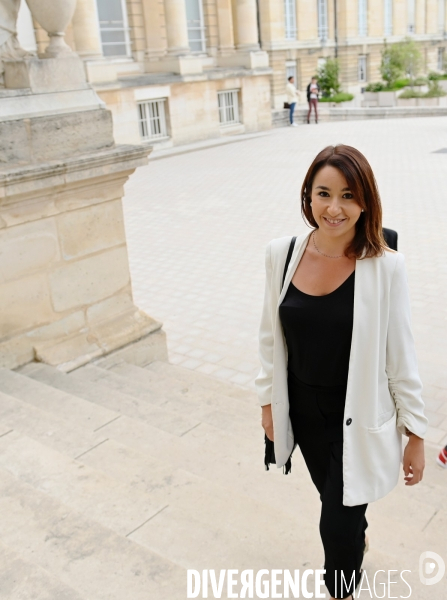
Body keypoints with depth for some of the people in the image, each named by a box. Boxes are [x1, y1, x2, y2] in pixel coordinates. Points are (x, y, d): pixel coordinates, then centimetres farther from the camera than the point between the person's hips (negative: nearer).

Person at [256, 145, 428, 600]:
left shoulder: (384, 266, -19)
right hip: (303, 412, 4)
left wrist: (416, 435, -6)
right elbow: (270, 336, 2)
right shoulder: (282, 254, -9)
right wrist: (268, 401, 7)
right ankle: (358, 540, 62)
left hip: (358, 420, -3)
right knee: (335, 499, 26)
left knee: (337, 524, 4)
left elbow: (401, 356, -12)